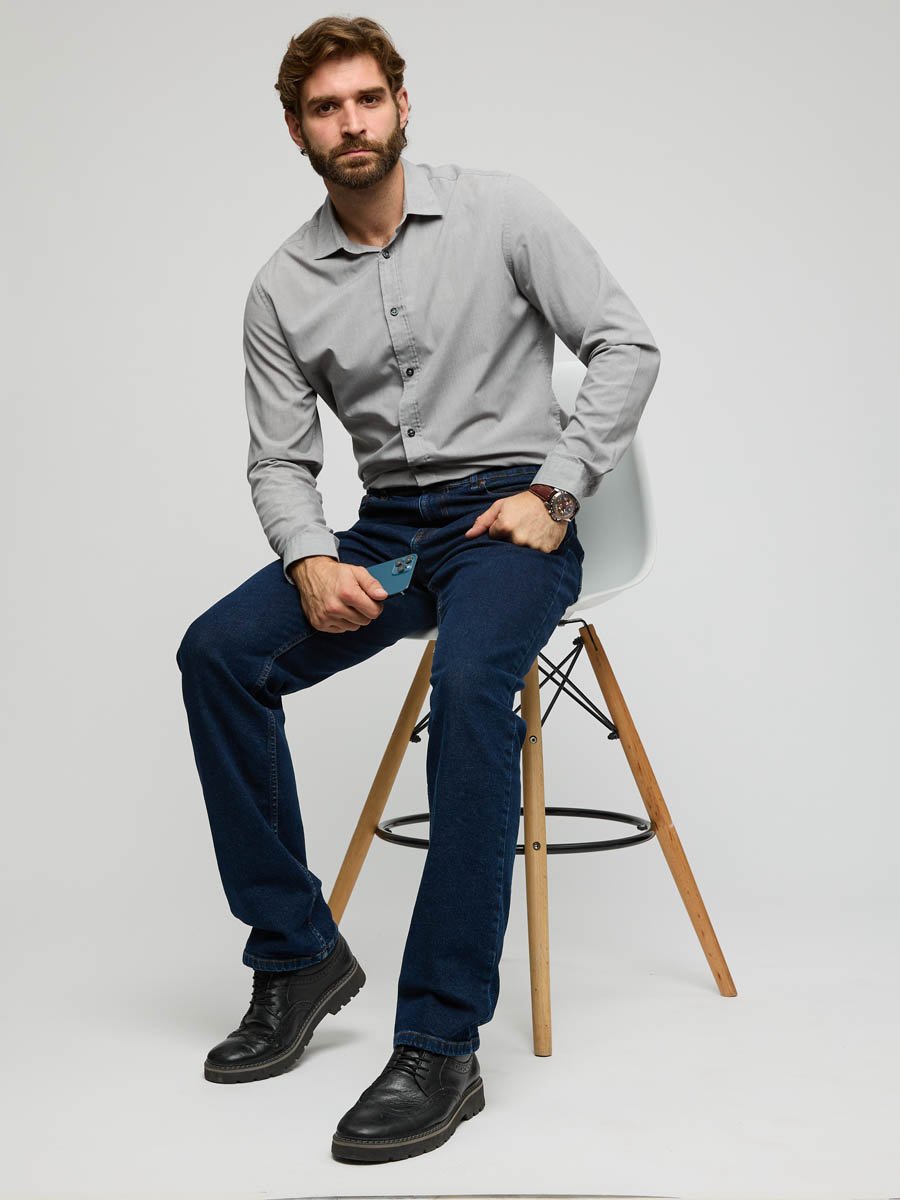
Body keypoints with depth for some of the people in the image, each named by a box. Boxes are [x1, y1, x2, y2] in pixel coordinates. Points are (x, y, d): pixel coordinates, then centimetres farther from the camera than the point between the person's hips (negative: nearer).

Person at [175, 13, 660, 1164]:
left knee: (467, 680, -36)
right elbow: (279, 463, 6)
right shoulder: (281, 290, 7)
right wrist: (312, 562, -15)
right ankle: (295, 955, -6)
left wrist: (555, 488, -13)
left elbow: (626, 346, -2)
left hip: (508, 514, -4)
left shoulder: (500, 213, -1)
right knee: (218, 652, -20)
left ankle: (441, 1045, -31)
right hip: (385, 526, 4)